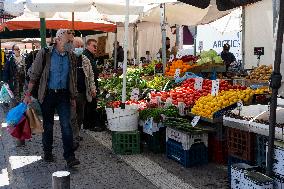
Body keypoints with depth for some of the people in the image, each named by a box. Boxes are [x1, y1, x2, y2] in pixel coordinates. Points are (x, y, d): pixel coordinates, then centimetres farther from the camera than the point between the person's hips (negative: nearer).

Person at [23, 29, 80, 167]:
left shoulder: (70, 56, 5)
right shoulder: (45, 53, -7)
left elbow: (72, 78, 14)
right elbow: (34, 74, -3)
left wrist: (73, 97, 15)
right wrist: (28, 94, -6)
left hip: (63, 94, 2)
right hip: (48, 94, -2)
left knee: (66, 125, -6)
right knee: (48, 125, 10)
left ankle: (69, 157, -4)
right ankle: (47, 153, 27)